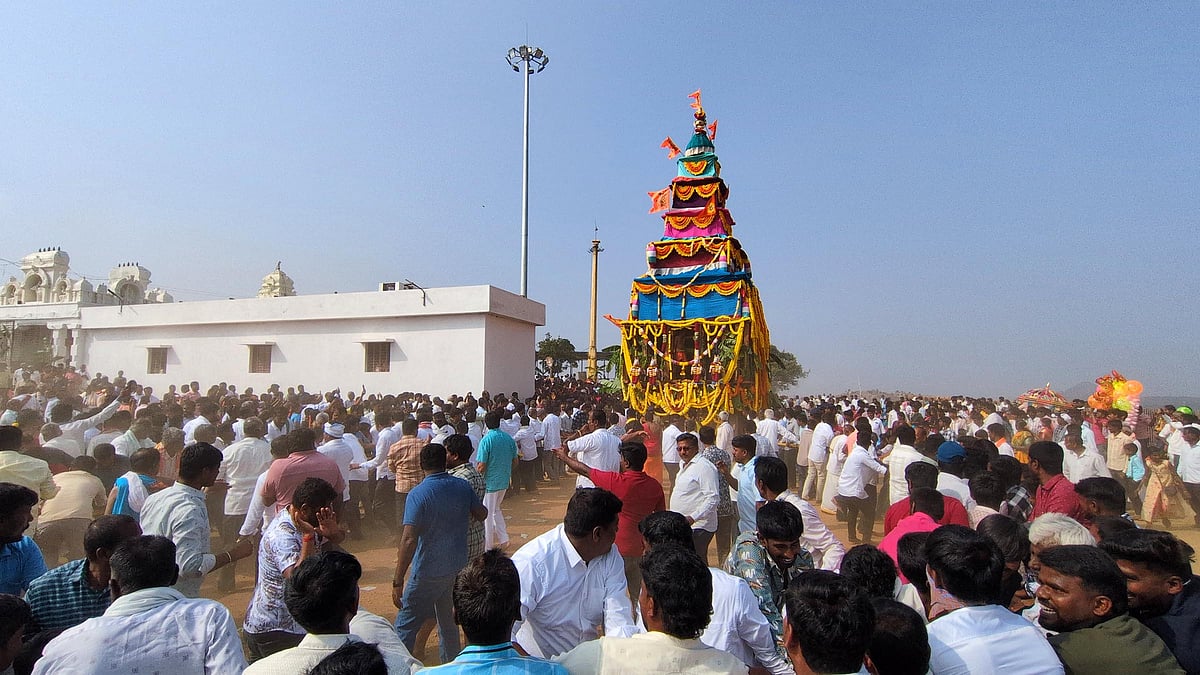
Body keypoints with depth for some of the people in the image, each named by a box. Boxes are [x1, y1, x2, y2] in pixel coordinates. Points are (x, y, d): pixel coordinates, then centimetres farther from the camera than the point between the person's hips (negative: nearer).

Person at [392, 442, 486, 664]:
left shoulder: (418, 494, -19)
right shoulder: (463, 486, -3)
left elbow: (409, 540, -25)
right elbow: (482, 514, 11)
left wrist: (398, 581, -21)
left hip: (428, 573, -6)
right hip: (458, 567, 6)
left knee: (405, 626, 9)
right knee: (447, 620, 23)